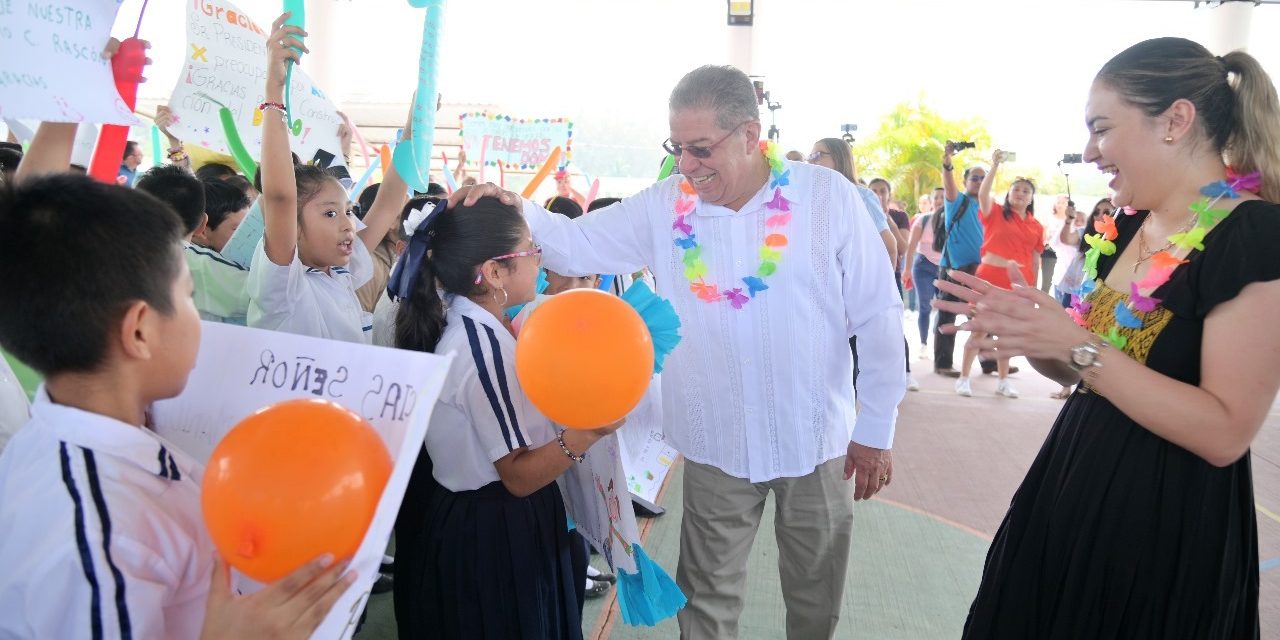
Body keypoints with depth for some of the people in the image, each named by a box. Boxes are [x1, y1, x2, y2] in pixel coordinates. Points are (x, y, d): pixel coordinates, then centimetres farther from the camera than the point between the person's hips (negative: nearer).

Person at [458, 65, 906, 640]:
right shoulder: (663, 207, -4)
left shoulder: (829, 197, -10)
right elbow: (576, 244, -2)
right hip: (716, 446, 1)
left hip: (816, 441, 0)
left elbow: (877, 317, -6)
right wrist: (516, 212, -23)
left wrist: (875, 430, -4)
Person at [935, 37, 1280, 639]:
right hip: (1073, 499, 7)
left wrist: (1076, 345, -25)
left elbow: (1225, 433, -22)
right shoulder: (1131, 227, 7)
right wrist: (1022, 326, -5)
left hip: (1165, 529, -7)